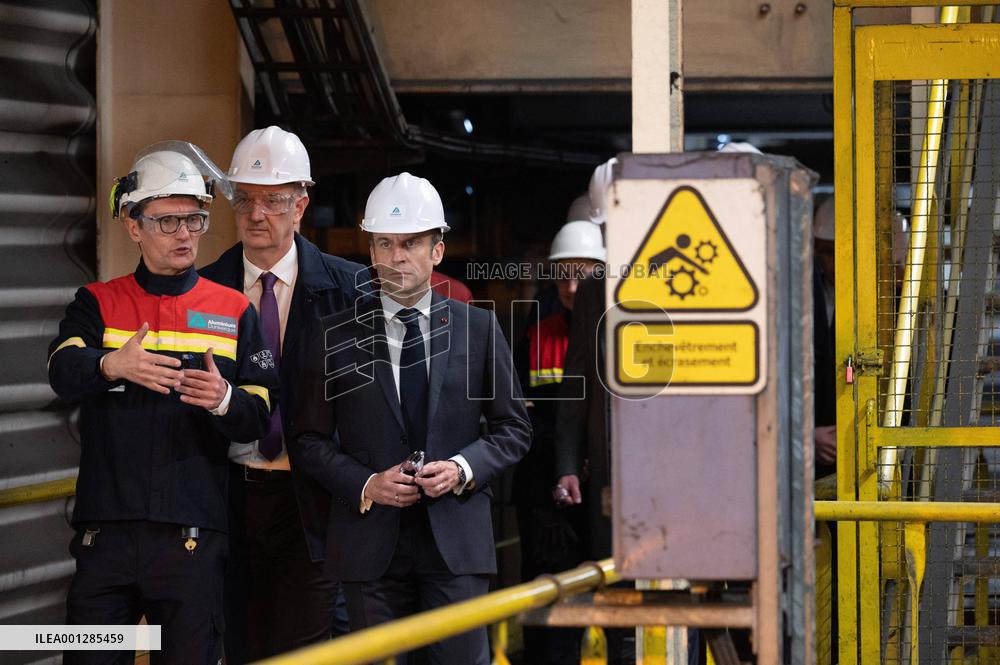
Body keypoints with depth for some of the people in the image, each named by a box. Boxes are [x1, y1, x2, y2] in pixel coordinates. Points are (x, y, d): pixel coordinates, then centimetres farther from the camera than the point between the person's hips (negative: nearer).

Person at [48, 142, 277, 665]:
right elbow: (64, 372, -12)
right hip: (106, 533, 0)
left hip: (192, 538, 0)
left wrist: (224, 401, -21)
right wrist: (113, 365, -35)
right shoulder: (98, 303, 8)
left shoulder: (233, 312, 10)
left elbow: (258, 420, 3)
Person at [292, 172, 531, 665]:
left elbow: (514, 429, 11)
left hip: (456, 537, 0)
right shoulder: (335, 337, 5)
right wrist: (364, 485, -9)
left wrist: (465, 468, -8)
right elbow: (309, 439, 7)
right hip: (371, 544, 0)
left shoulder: (478, 328, 7)